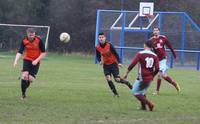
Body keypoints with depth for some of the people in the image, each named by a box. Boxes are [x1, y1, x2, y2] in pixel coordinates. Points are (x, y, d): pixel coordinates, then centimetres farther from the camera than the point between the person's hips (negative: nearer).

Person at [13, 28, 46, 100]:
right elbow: (20, 52, -11)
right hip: (27, 60, 1)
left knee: (30, 78, -11)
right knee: (25, 75, -21)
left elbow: (43, 53, -8)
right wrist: (16, 61, -27)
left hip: (35, 62, -1)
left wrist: (37, 60, -18)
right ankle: (23, 94, -10)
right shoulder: (24, 41, -9)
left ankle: (24, 88, 20)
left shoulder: (39, 40, -14)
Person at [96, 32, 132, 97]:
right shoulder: (97, 47, -8)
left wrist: (119, 62, -18)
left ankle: (126, 82, 26)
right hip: (106, 65, 3)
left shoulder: (109, 45, -18)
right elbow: (98, 56, 6)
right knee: (108, 79, -13)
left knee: (117, 79, -6)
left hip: (113, 63, -3)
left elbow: (115, 53, -12)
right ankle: (115, 93, 1)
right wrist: (100, 61, -15)